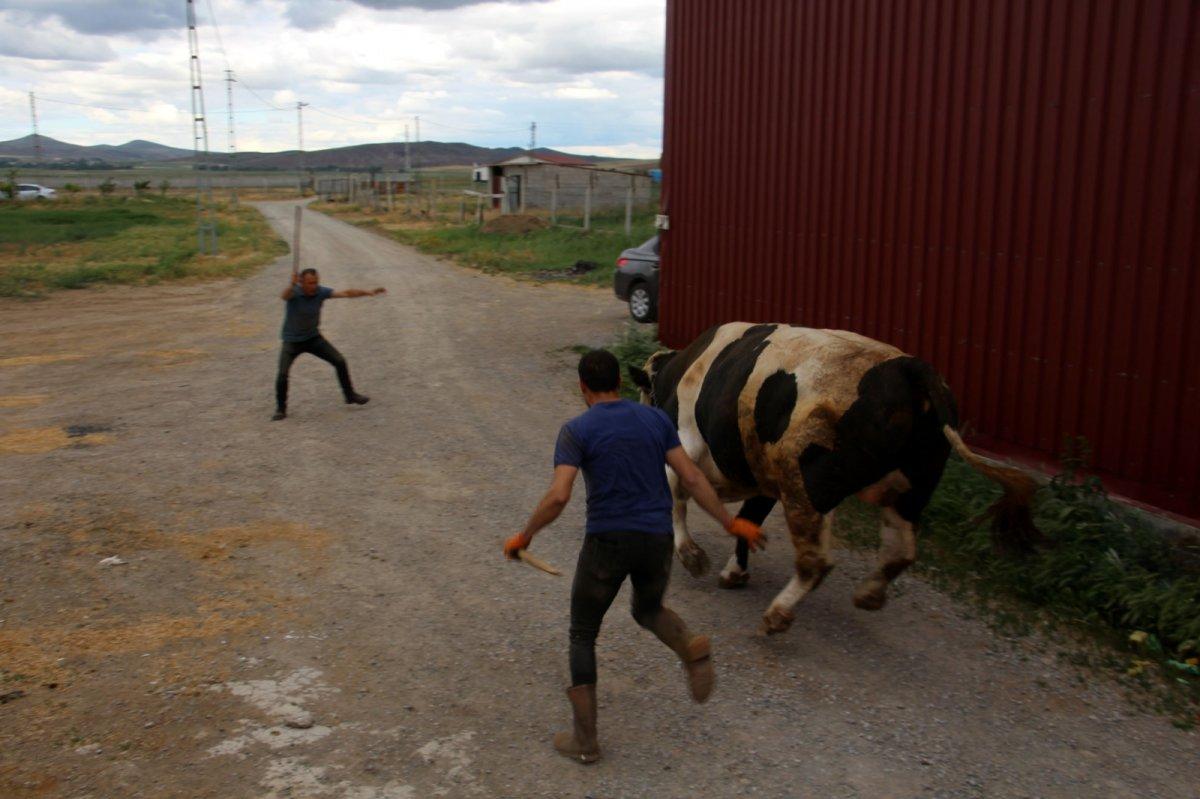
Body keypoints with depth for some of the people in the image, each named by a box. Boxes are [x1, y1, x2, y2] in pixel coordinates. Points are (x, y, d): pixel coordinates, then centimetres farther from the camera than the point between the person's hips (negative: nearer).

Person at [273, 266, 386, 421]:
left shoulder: (321, 291, -14)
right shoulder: (294, 292, -24)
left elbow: (346, 293, -15)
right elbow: (284, 297, -48)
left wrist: (368, 292, -27)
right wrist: (292, 284, -69)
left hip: (313, 337, 4)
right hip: (292, 341, -3)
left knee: (340, 361, -3)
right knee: (282, 374, -17)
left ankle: (350, 395, 18)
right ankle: (281, 409, 4)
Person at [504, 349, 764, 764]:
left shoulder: (575, 430, -9)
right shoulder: (656, 418, 3)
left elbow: (558, 497, -18)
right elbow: (692, 478, -2)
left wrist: (524, 536, -3)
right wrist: (732, 523, 6)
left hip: (607, 543, -4)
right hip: (657, 542, 4)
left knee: (582, 635, 14)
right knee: (648, 611, 30)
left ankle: (585, 740, 14)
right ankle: (692, 648, -1)